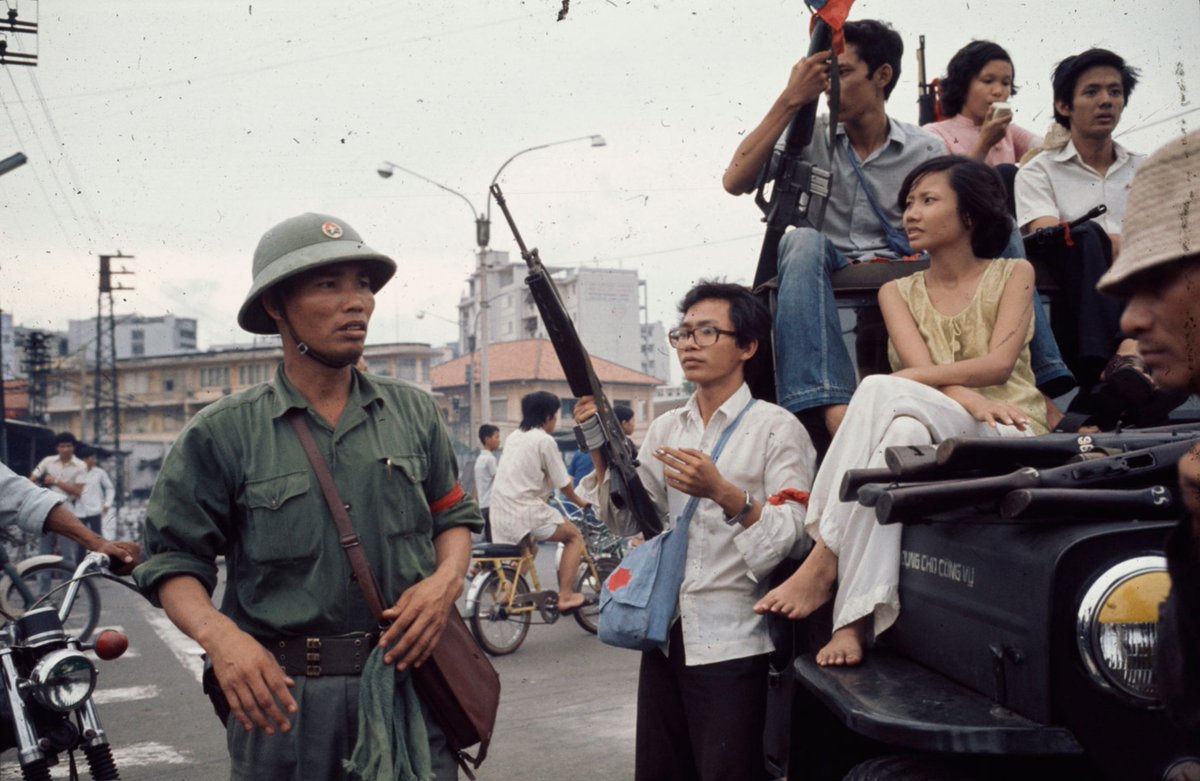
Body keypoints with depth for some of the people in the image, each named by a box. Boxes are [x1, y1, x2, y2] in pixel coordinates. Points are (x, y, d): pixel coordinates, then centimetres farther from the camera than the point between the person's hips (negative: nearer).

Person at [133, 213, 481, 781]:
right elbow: (174, 562, -1)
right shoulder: (221, 434, -2)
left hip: (409, 683, 3)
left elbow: (453, 516, 15)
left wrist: (446, 580, -6)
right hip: (281, 696, -2)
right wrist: (217, 633, -19)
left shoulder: (413, 413, 7)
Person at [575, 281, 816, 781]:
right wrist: (602, 453, -6)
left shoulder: (777, 428, -4)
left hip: (732, 643, -5)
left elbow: (790, 533, -13)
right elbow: (628, 522, 8)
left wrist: (725, 494, -28)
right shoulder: (664, 429, 12)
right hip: (665, 636, 6)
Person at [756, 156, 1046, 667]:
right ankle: (856, 616, -43)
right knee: (903, 430, -37)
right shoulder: (898, 292, 18)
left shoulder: (1013, 275, 11)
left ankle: (826, 561, -36)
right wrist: (970, 399, -20)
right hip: (930, 434, 3)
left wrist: (918, 378, -12)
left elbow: (1000, 362, -5)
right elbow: (919, 365, -1)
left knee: (880, 392, -33)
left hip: (1009, 438, -3)